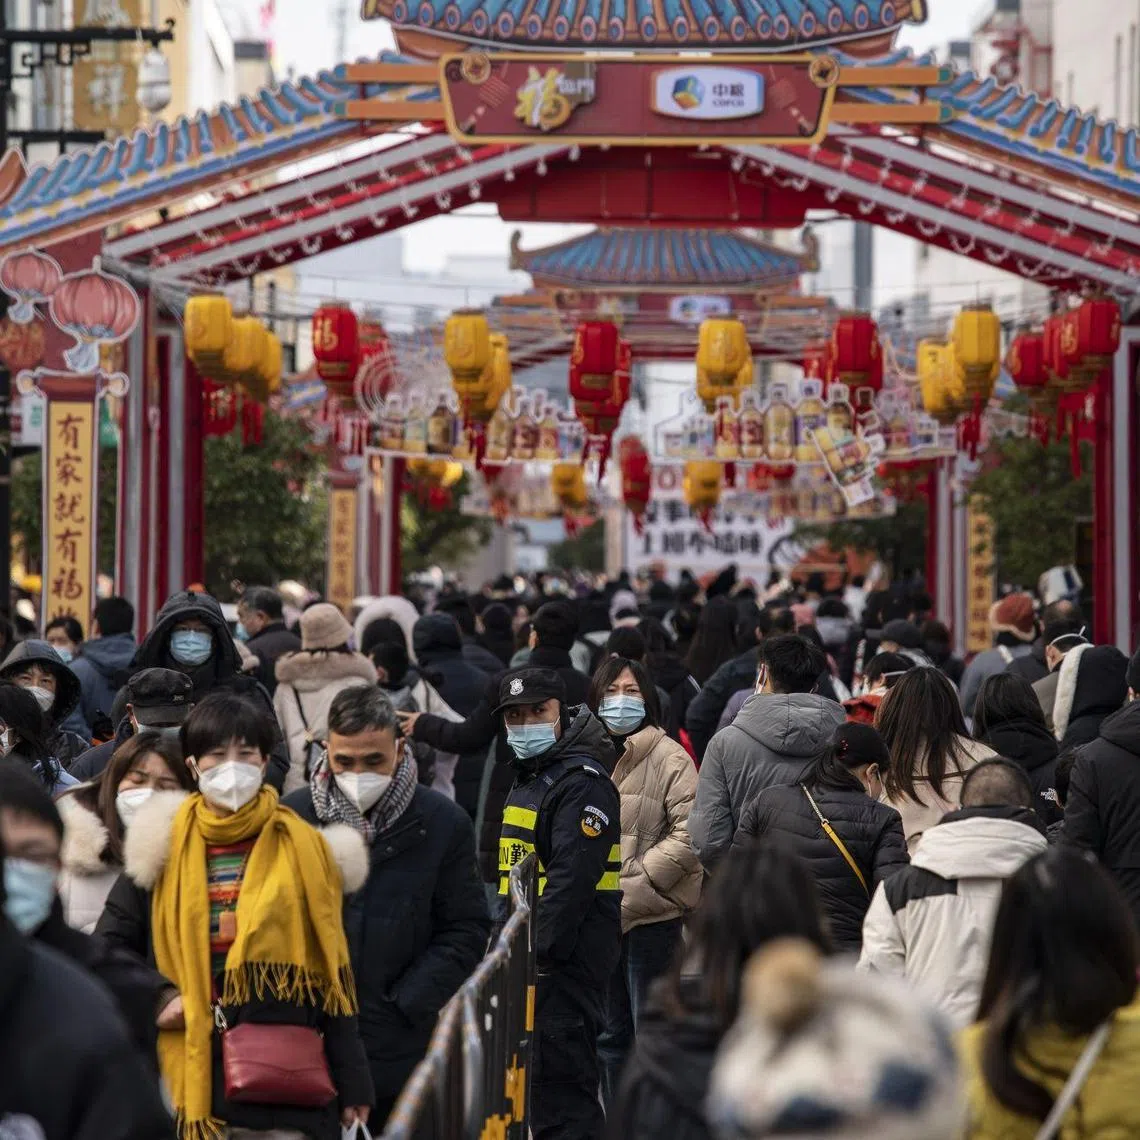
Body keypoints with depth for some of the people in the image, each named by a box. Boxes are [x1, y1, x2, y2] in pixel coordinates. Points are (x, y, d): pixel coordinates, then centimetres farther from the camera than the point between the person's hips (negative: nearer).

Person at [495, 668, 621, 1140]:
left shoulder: (583, 782, -13)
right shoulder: (526, 778, 19)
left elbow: (572, 877, -23)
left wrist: (538, 950, -26)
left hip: (566, 958, -10)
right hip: (529, 956, 10)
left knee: (560, 1073, -11)